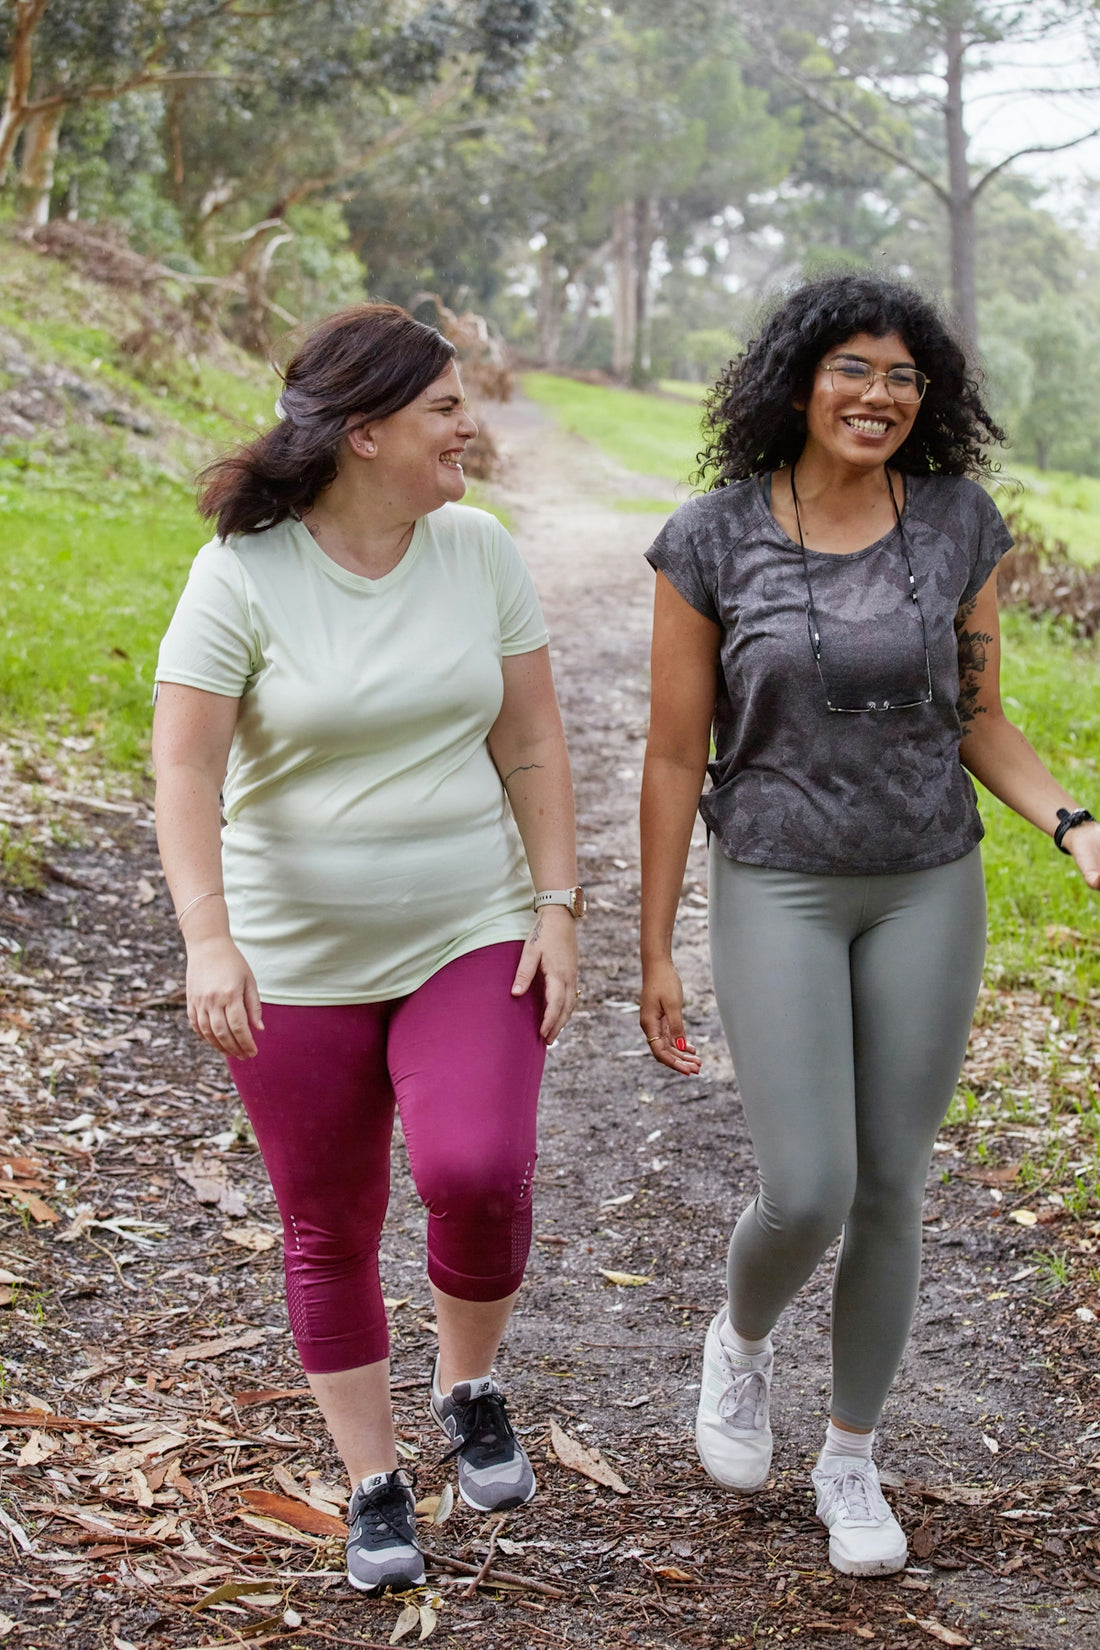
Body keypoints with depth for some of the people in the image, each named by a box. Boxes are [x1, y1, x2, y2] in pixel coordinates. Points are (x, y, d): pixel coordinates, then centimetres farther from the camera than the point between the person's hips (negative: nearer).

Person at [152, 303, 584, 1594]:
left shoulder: (479, 553, -2)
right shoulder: (243, 574, -12)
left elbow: (531, 745, 2)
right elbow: (184, 770, -16)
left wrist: (556, 908, -4)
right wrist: (209, 941, -28)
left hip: (469, 935, 2)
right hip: (295, 957, -1)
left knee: (479, 1173, -19)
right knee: (329, 1233, 8)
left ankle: (470, 1389, 12)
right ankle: (373, 1484, 27)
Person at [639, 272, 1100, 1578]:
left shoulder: (959, 524, -3)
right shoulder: (712, 539, -9)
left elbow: (979, 721, 6)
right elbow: (675, 757, -4)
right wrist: (654, 952, -3)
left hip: (928, 889, 2)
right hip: (778, 893, -2)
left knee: (889, 1191, 7)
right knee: (806, 1197, -10)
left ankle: (850, 1459, 28)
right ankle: (741, 1339, 27)